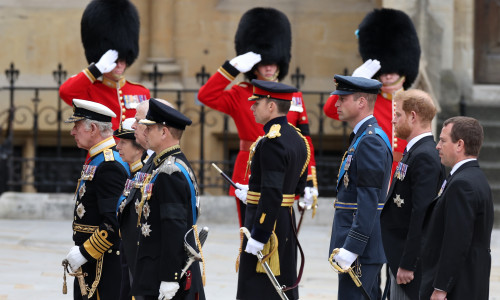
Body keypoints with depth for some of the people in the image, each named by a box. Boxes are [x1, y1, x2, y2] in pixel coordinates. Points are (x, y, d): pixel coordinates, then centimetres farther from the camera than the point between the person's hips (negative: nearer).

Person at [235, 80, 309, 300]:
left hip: (266, 223, -10)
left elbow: (272, 194, -24)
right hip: (287, 222, 10)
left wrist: (258, 235, -22)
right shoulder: (297, 139, 10)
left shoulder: (271, 143, -19)